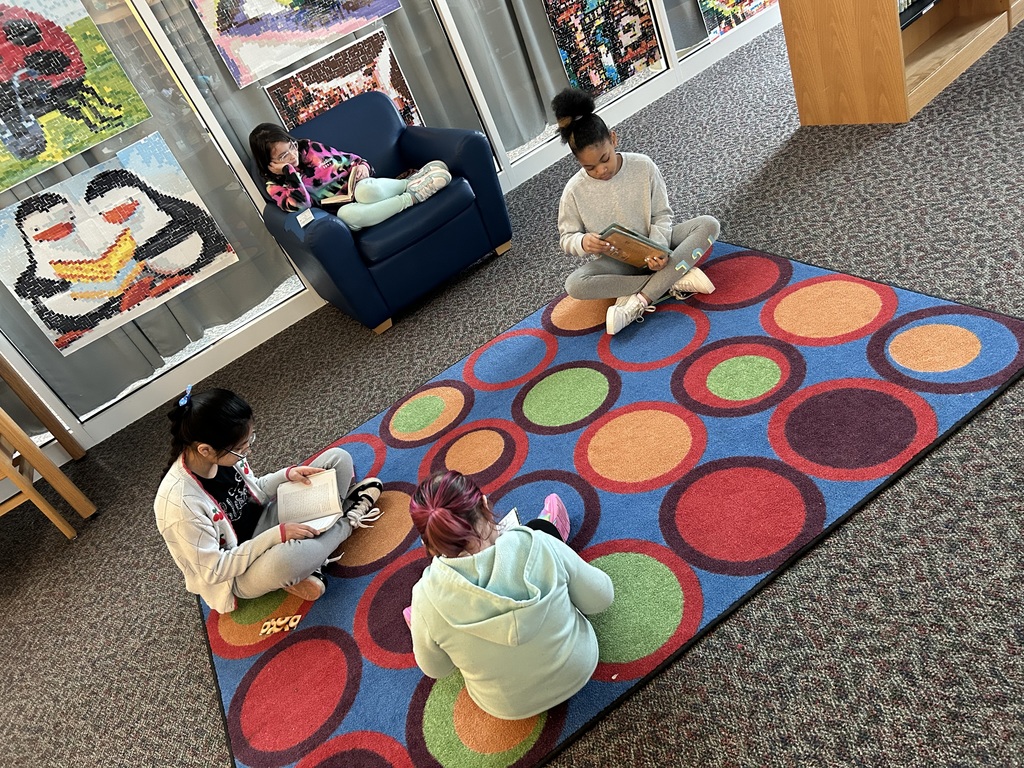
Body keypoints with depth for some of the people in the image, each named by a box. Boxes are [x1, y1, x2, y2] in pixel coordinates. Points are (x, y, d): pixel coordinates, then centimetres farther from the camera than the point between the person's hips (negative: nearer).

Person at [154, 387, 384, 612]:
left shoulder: (221, 454, -12)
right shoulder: (180, 503, -32)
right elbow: (214, 570, -24)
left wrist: (288, 475, -11)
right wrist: (277, 535, -28)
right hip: (239, 575, -7)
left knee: (338, 459, -2)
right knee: (285, 559, -45)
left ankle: (309, 564, -11)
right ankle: (349, 520, -12)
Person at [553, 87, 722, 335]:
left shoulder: (643, 166, -12)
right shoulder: (574, 191, -14)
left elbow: (662, 215, -6)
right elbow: (566, 238, -4)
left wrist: (658, 249, -25)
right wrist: (582, 242, -29)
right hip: (616, 262, -1)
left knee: (708, 225, -22)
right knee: (575, 285, -32)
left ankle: (640, 300, -31)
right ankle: (675, 281, -26)